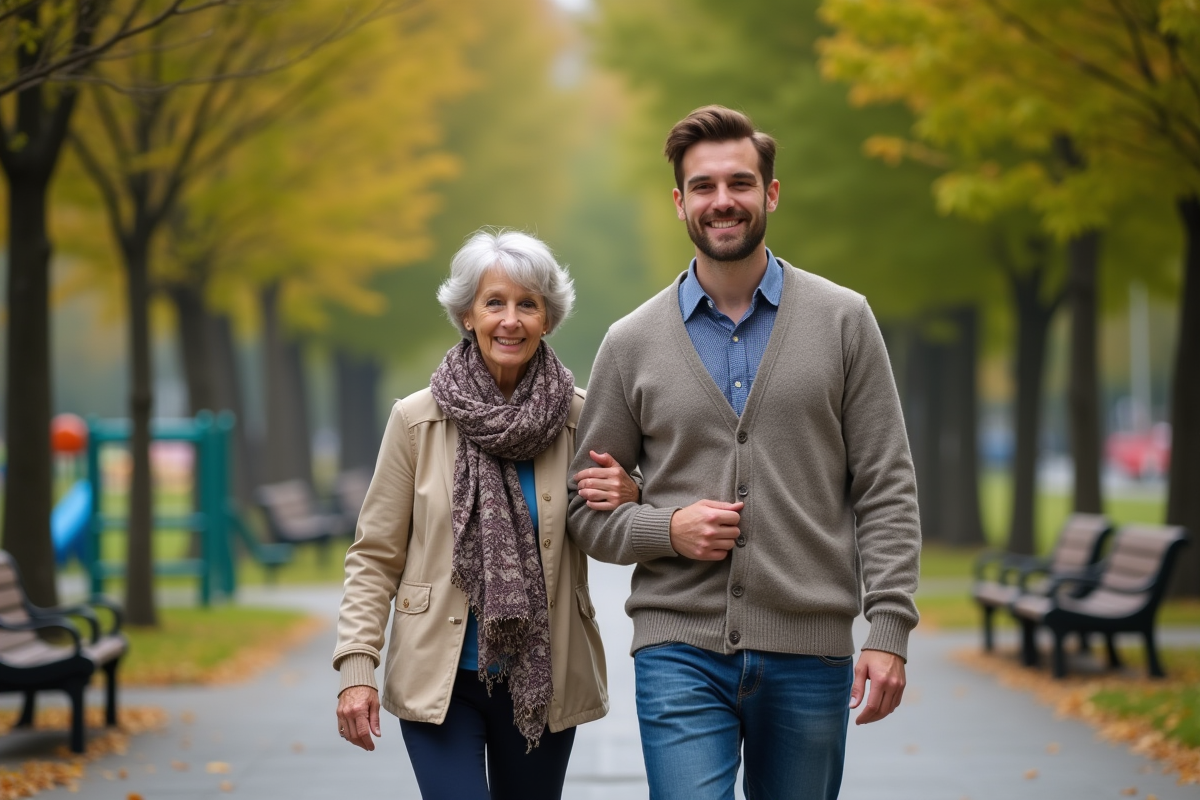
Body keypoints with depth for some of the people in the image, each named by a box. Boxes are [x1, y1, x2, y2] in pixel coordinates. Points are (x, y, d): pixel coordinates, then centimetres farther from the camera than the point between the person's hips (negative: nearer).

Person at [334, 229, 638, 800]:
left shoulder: (578, 420, -1)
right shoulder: (417, 420, -4)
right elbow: (375, 556, 0)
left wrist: (629, 502, -13)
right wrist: (355, 669, -10)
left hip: (541, 682, 2)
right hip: (439, 680, -2)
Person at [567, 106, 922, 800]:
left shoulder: (843, 320, 5)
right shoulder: (633, 343, 6)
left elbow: (886, 489, 2)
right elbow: (588, 507, 11)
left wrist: (889, 629, -7)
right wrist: (668, 529, -9)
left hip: (810, 650, 1)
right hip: (680, 647, 0)